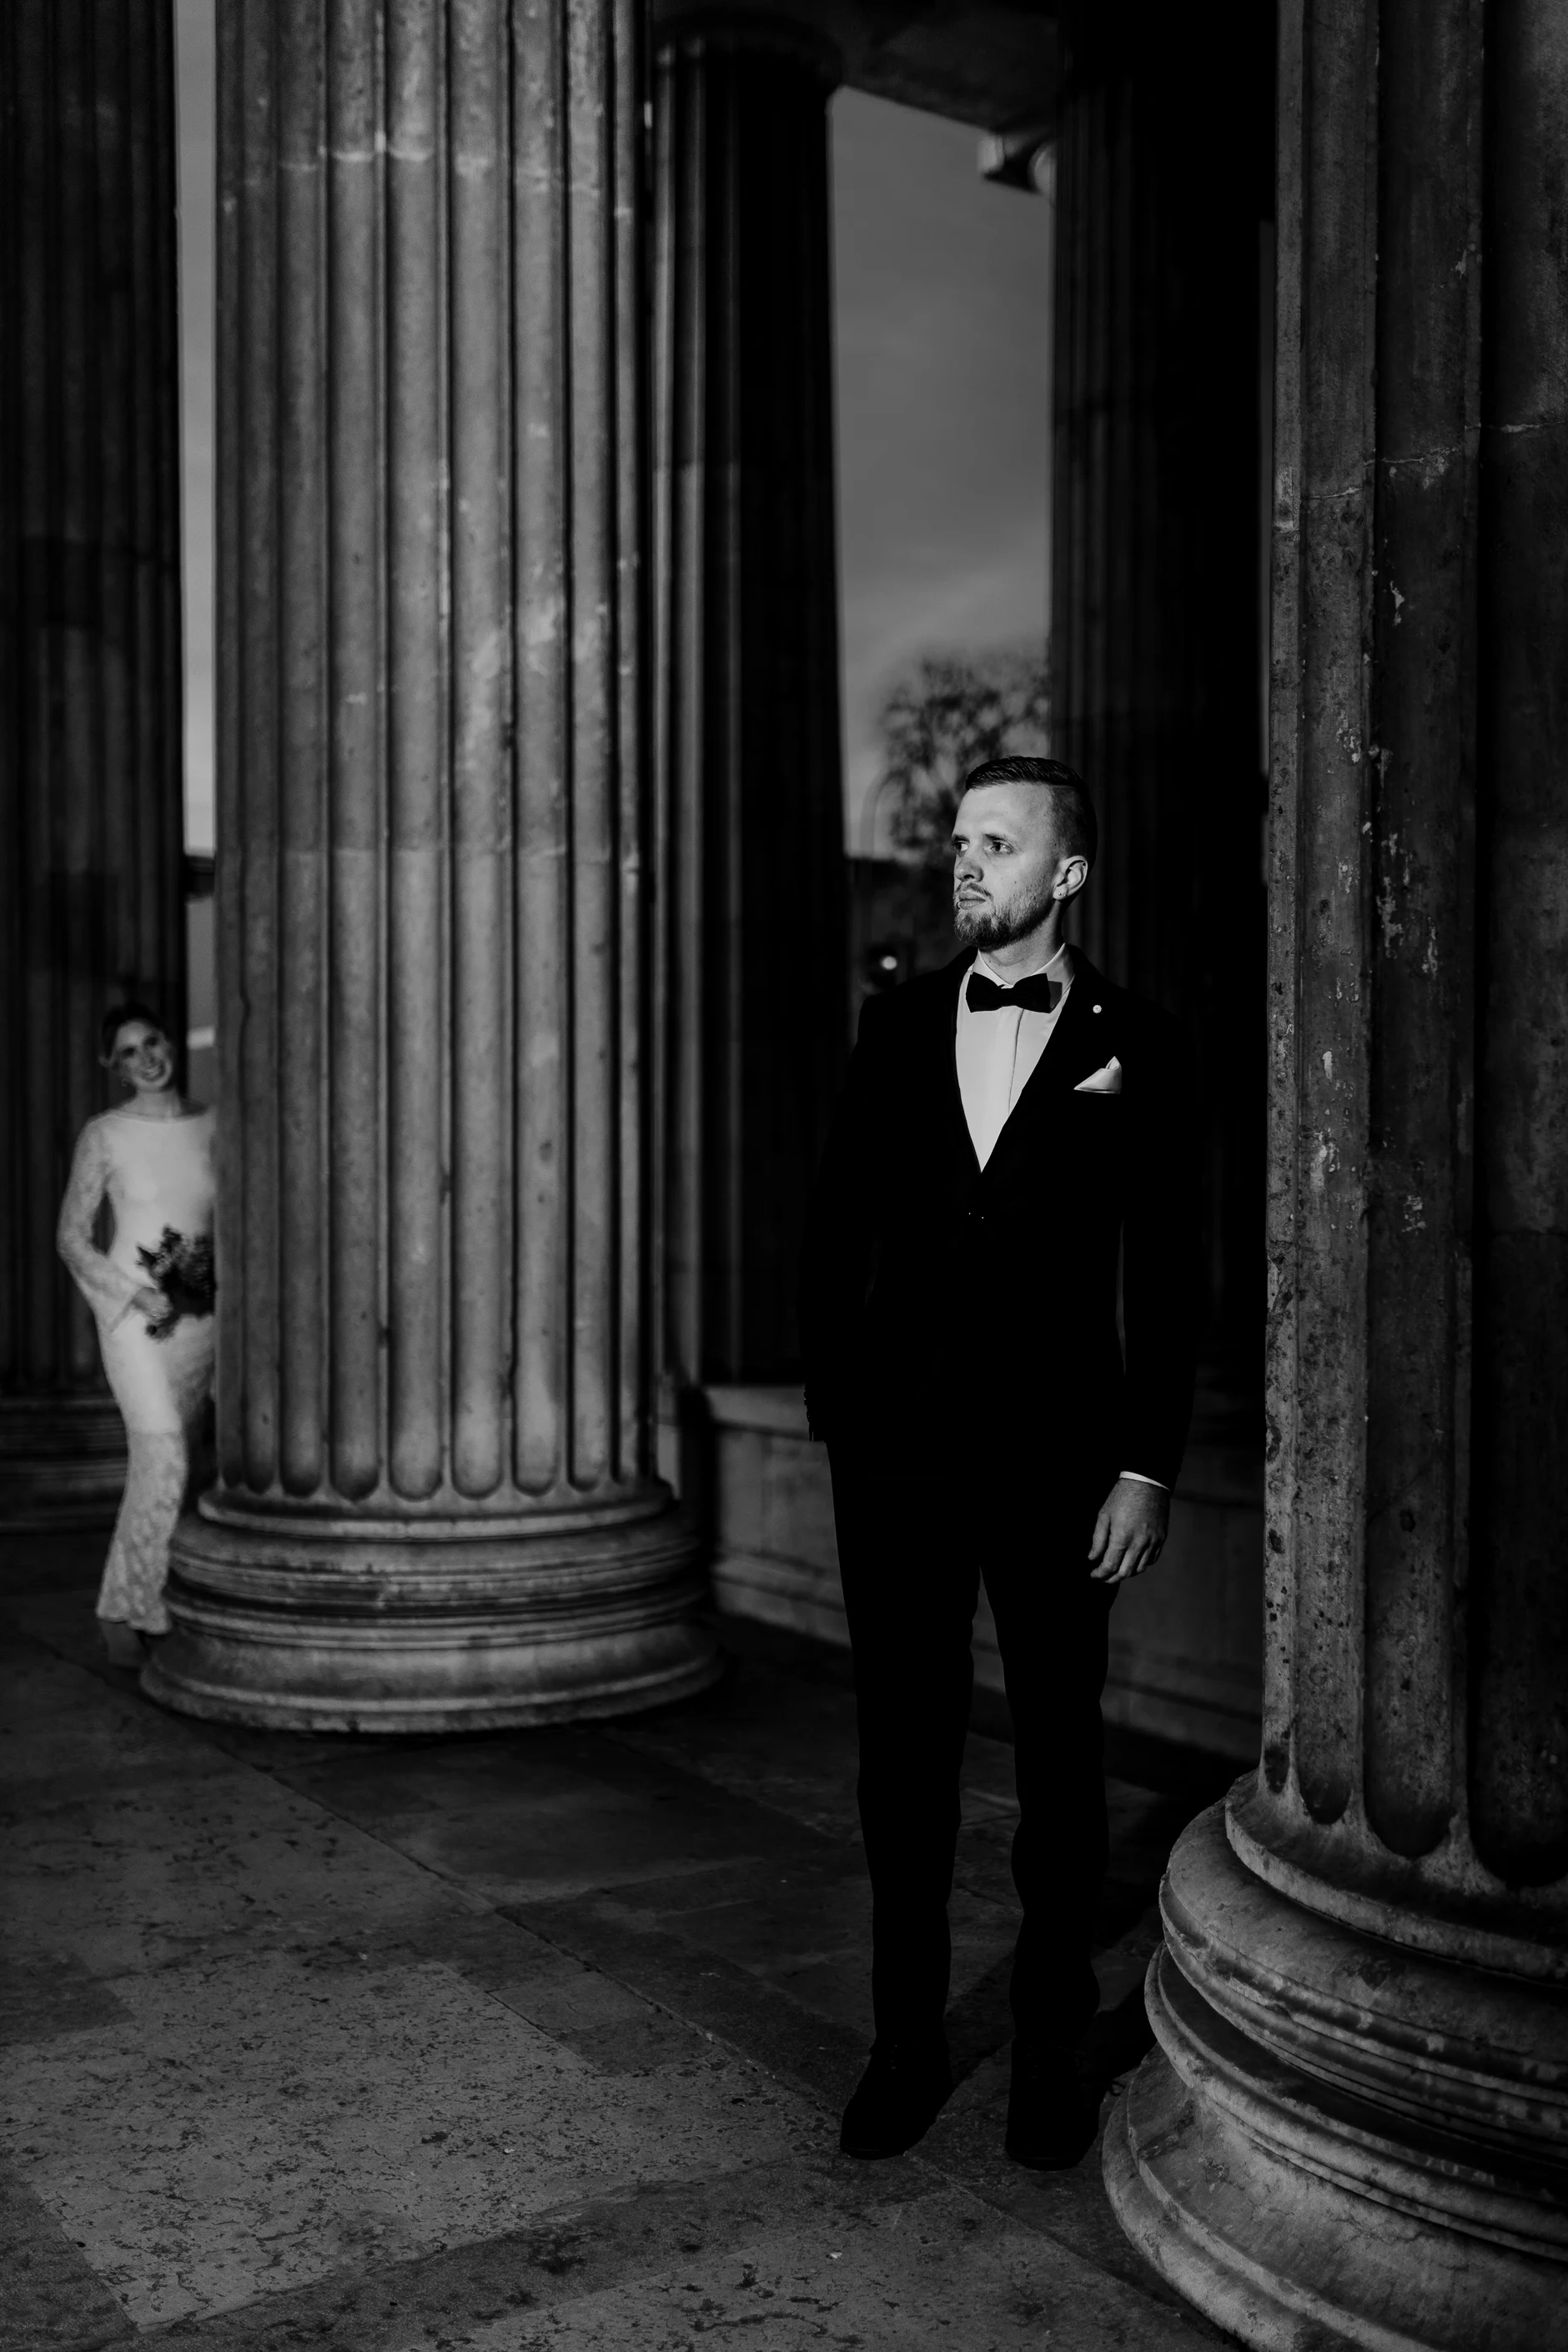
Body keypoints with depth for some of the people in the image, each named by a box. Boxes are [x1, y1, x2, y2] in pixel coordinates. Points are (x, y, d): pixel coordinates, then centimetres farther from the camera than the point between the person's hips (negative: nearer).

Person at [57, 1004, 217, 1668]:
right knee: (164, 1463, -15)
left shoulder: (213, 1127, 5)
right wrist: (142, 1295, -13)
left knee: (157, 1465, 10)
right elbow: (72, 1239, -1)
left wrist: (220, 1280, -4)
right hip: (133, 1315, -4)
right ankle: (144, 1609, 0)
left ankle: (121, 1606, 25)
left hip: (199, 1315, 4)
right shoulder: (103, 1136, -3)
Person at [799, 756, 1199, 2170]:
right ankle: (908, 2040, 23)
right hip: (897, 1443, 3)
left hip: (1055, 1451, -2)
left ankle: (1054, 2048, 24)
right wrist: (837, 1405, 2)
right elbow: (835, 1223, 9)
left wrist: (1149, 1467, -6)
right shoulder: (898, 1025, 8)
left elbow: (1165, 1277, -2)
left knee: (1059, 1747, 8)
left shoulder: (1135, 1047, 0)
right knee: (904, 1742, 9)